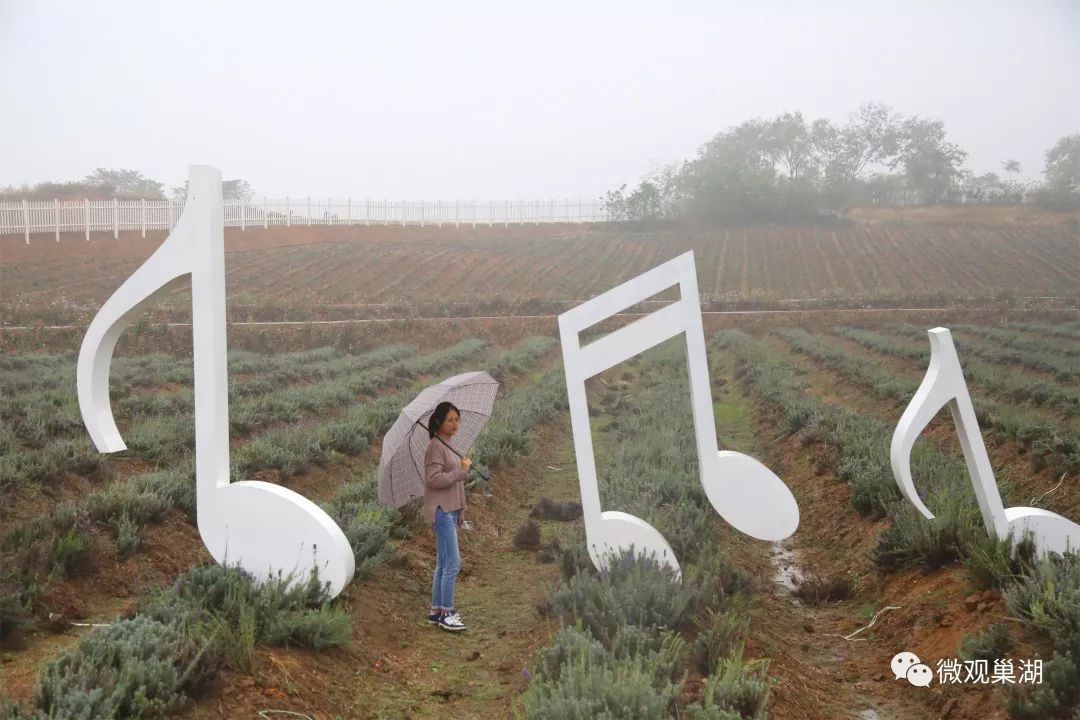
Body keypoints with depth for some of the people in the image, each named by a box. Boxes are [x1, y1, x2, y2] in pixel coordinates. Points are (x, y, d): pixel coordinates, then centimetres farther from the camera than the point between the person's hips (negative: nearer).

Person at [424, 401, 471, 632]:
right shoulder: (435, 446, -12)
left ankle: (436, 611, 16)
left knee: (443, 564, 11)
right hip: (441, 510, -10)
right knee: (453, 563, -10)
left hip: (450, 510, 10)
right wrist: (461, 470, -16)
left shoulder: (447, 446, 17)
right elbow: (434, 479, -20)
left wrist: (460, 510, 16)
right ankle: (446, 613, -5)